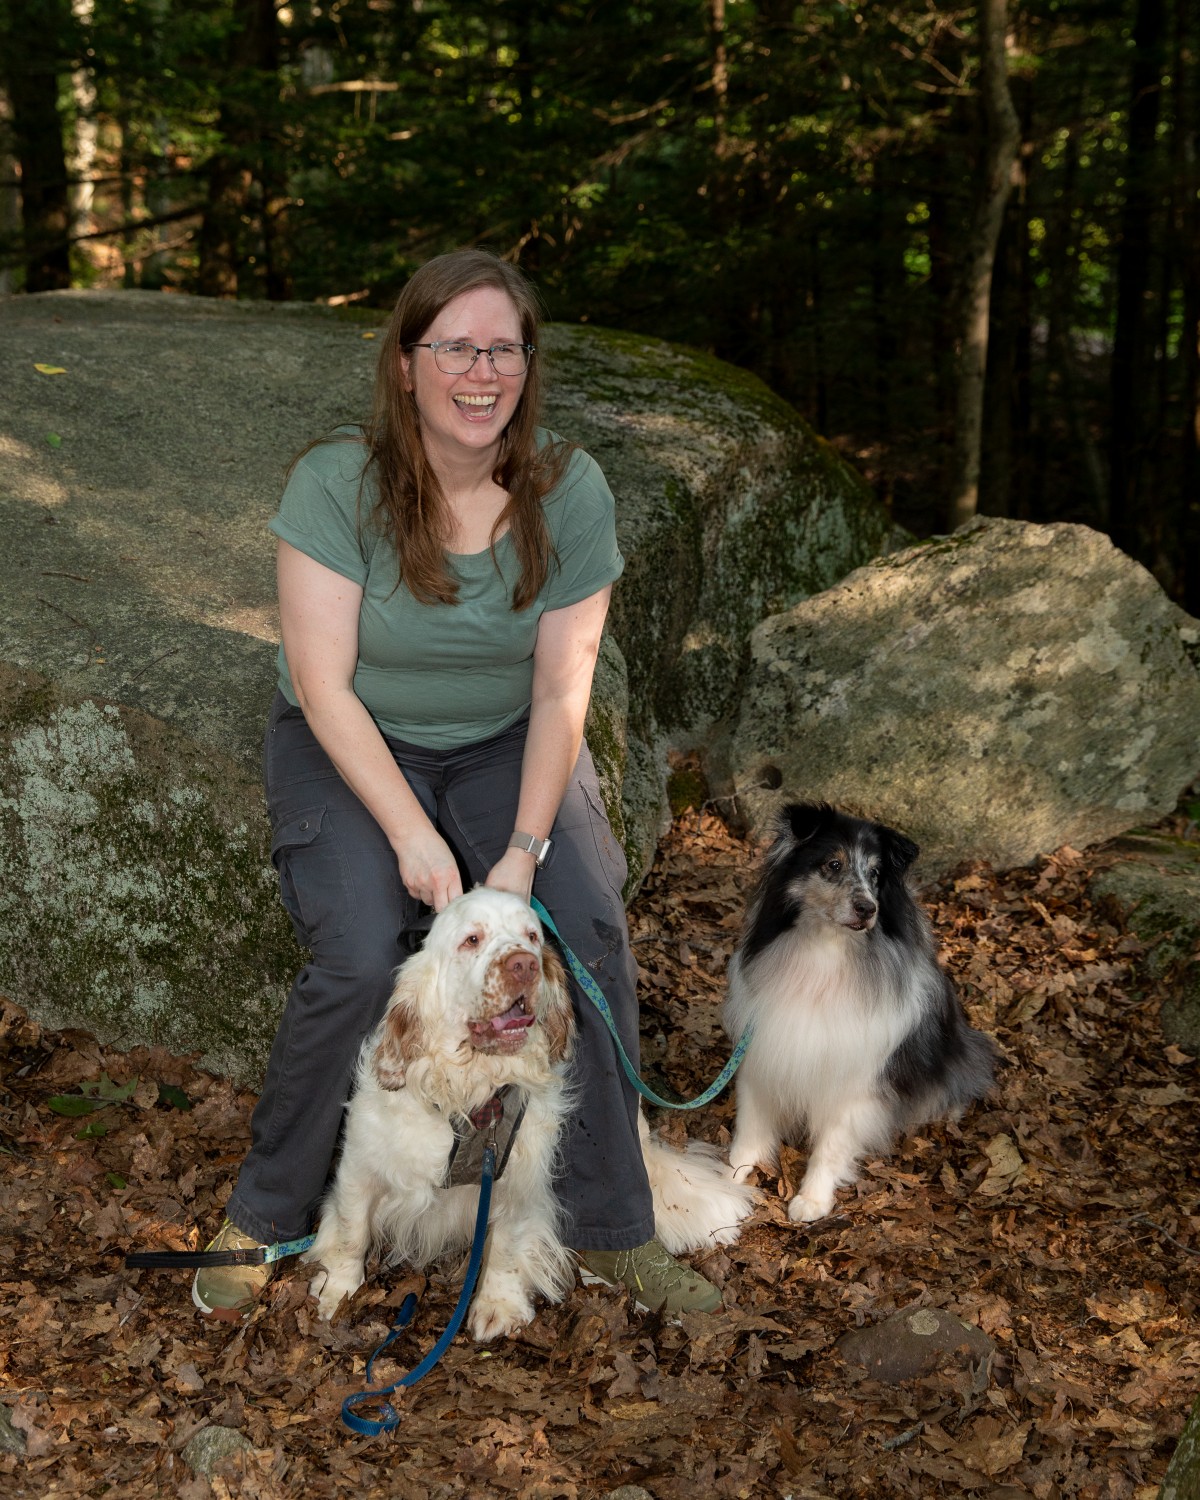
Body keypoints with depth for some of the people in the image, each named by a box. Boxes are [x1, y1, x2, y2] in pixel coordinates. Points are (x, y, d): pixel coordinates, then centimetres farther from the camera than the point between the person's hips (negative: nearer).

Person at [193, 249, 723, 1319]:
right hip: (352, 747, -2)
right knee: (360, 957, -25)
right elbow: (322, 683, -20)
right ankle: (264, 1219, -1)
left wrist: (523, 851, -22)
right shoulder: (339, 481, -19)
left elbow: (562, 688, -12)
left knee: (591, 926, -20)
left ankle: (613, 1231, -3)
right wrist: (413, 837, -27)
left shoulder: (570, 490, -13)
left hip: (504, 744, 2)